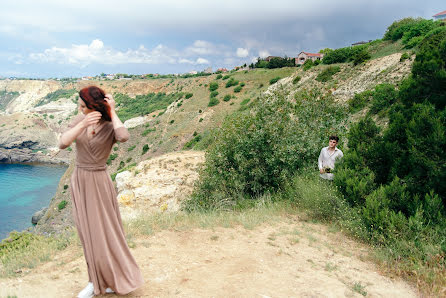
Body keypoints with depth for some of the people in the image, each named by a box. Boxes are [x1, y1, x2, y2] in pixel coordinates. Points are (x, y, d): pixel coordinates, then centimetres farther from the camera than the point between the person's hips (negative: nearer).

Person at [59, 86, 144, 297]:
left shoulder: (111, 127, -13)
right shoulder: (80, 120, -1)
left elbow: (124, 137, -38)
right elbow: (62, 144, -12)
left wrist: (112, 112, -25)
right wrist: (83, 124, -25)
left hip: (99, 183, -5)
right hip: (79, 181, 5)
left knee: (104, 233, 3)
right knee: (88, 233, 12)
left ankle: (114, 279, 24)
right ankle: (97, 281, 27)